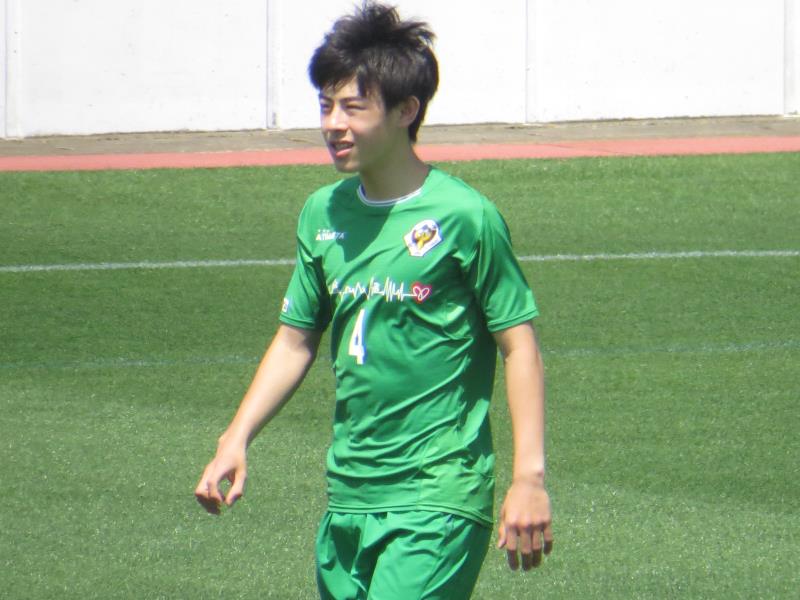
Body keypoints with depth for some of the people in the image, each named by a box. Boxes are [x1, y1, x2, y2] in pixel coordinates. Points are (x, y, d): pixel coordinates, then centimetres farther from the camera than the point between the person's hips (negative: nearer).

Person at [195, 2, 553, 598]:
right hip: (350, 496, 7)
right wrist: (236, 440, 8)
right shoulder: (324, 214, 10)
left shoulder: (464, 216, -9)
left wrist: (529, 477, -12)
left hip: (438, 498, -7)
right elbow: (295, 341, 19)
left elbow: (520, 346, -6)